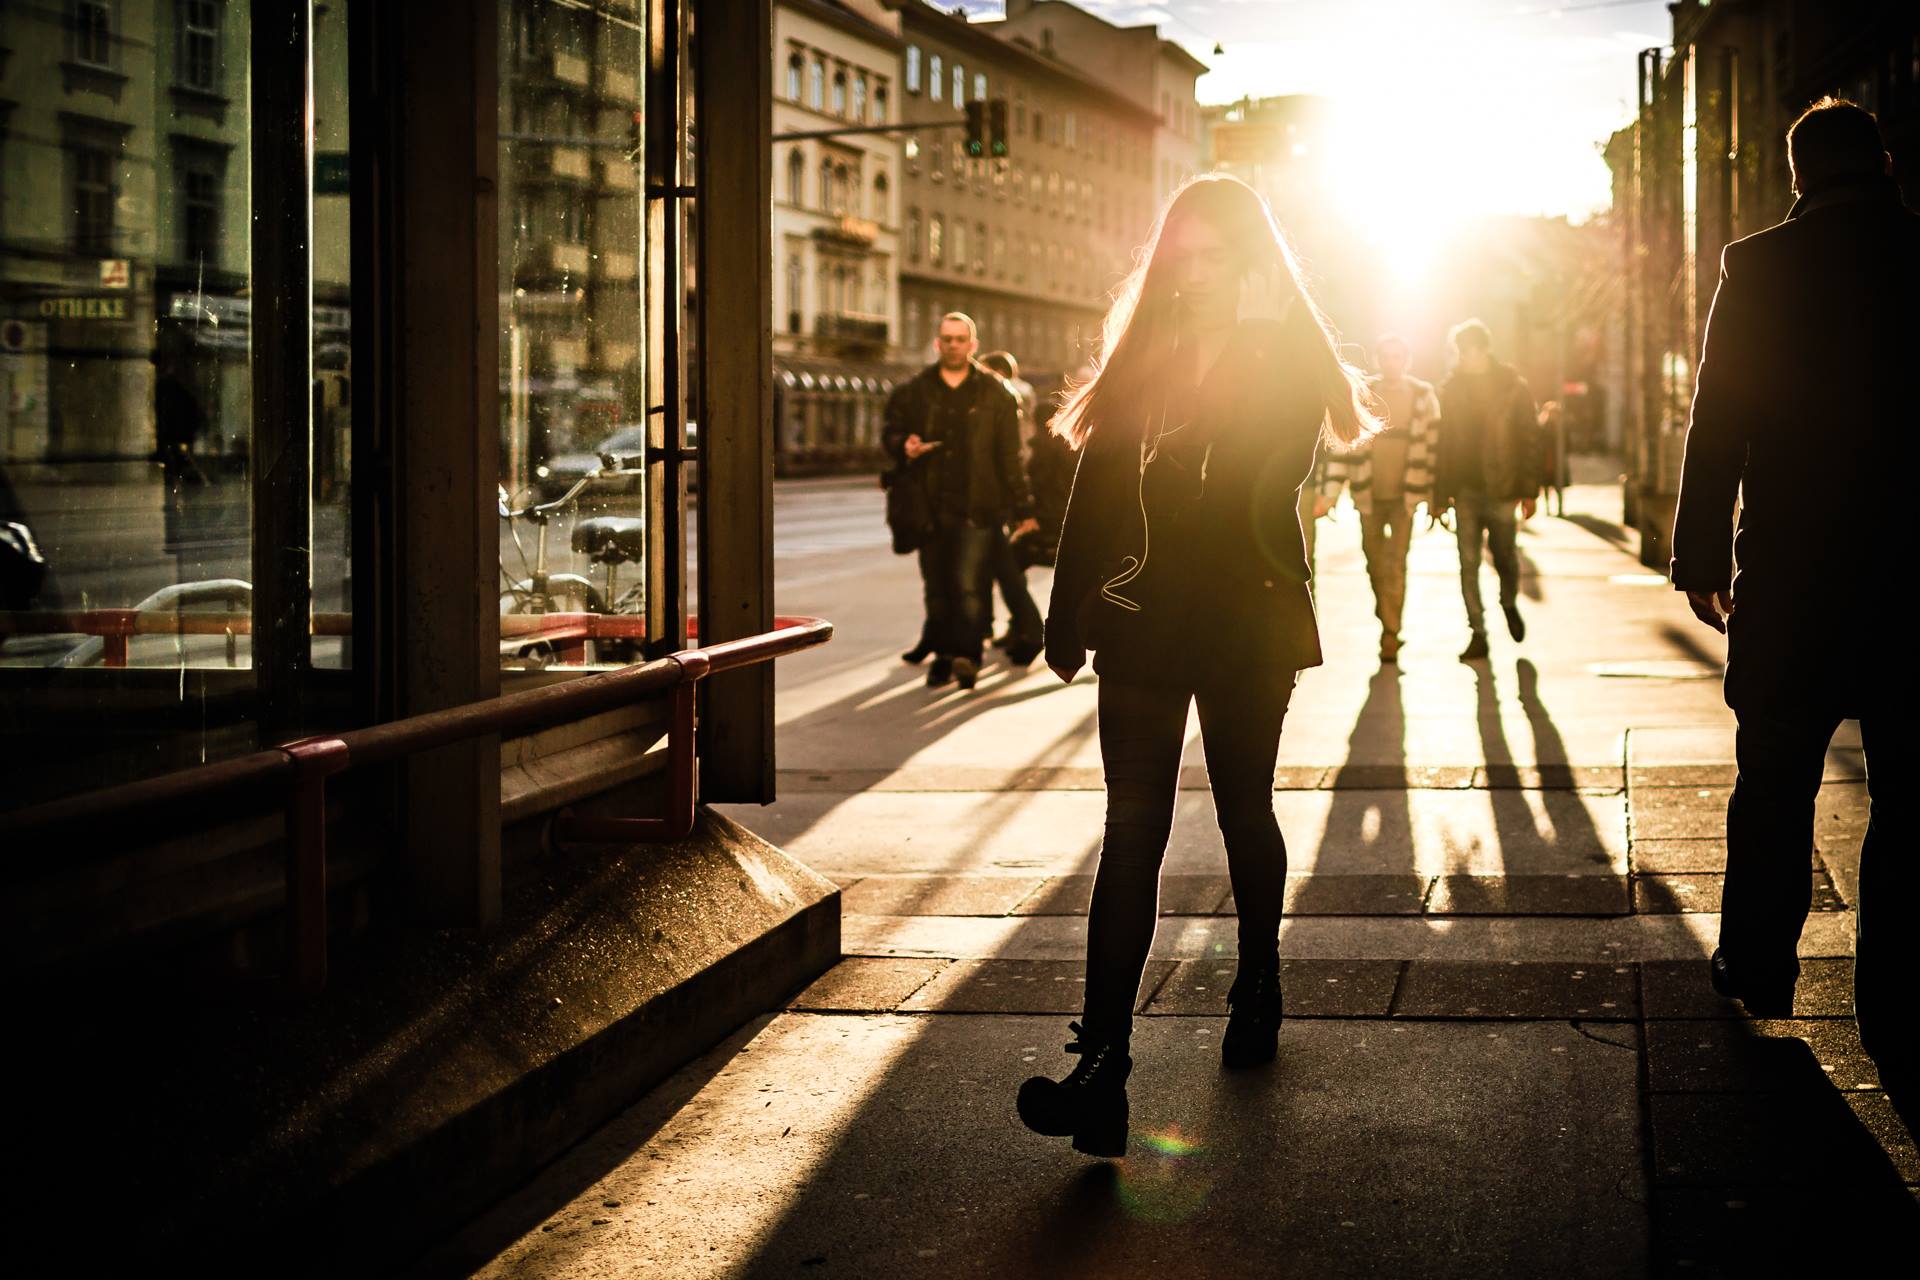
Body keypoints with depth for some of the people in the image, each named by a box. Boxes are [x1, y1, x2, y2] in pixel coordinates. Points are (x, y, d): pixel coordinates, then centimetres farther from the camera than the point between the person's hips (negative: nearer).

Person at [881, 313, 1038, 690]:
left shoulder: (994, 394, 6)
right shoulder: (914, 391, 9)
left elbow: (1010, 457, 7)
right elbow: (890, 433, 18)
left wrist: (1023, 511, 4)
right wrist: (904, 446, -7)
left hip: (978, 509, -2)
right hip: (931, 507, 3)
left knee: (970, 586, -14)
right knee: (937, 588, 6)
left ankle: (967, 655, -12)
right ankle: (943, 655, 15)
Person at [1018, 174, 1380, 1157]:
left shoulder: (1286, 359, 2)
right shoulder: (1143, 352, 10)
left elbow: (1263, 488, -10)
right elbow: (1096, 490, 7)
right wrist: (1069, 620, 4)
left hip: (1248, 624, -2)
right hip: (1141, 624, 2)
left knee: (1243, 811, 9)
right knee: (1132, 829, -6)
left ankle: (1259, 990, 31)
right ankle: (1103, 1061, -14)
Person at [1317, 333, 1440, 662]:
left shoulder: (1423, 396, 0)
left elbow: (1433, 445, 3)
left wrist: (1436, 496, 1)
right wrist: (1330, 493, -8)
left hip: (1405, 494, -1)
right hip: (1368, 493, 2)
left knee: (1395, 564, -8)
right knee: (1376, 564, 10)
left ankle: (1390, 635, -4)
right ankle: (1387, 619, 33)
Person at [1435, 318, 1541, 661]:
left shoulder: (1514, 387, -1)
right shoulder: (1450, 390, 6)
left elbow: (1530, 440, -1)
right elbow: (1443, 441, 7)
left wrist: (1530, 490, -5)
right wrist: (1441, 492, 3)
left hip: (1502, 488, -2)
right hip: (1465, 489, 2)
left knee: (1504, 556, 5)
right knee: (1469, 561, -2)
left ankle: (1509, 604, 37)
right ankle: (1477, 633, 3)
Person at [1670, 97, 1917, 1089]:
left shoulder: (1760, 266, -4)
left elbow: (1717, 421, -4)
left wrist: (1698, 560, 2)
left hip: (1790, 571, 0)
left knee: (1776, 780, 14)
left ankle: (1758, 969, 24)